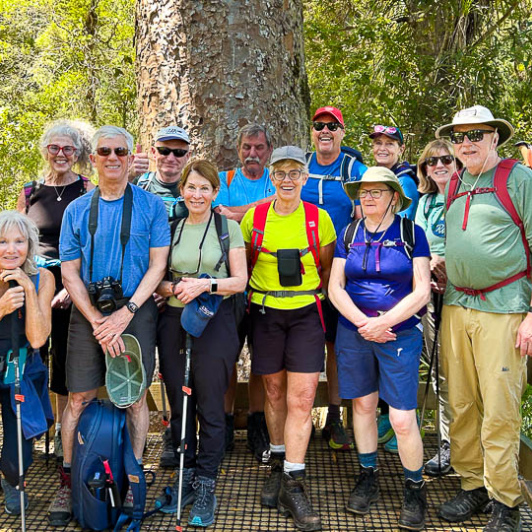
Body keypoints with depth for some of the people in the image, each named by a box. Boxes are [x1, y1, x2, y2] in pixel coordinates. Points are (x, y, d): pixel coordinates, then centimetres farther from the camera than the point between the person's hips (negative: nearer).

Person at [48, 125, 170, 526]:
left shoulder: (151, 206, 3)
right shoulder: (77, 210, 8)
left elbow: (158, 264, -2)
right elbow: (69, 272, 5)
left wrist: (126, 312, -11)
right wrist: (97, 321, -7)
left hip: (136, 311, -1)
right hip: (88, 313, 2)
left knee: (135, 396, 4)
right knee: (79, 398, 2)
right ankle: (68, 483, 15)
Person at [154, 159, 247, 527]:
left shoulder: (229, 228, 2)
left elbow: (240, 281, -2)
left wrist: (206, 285, -18)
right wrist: (173, 288, -11)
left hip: (215, 322, -3)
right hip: (174, 321, 3)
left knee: (210, 406, 2)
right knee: (178, 403, 9)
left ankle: (206, 488, 13)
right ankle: (185, 478, 24)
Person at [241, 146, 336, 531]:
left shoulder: (319, 218, 0)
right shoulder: (255, 217, 1)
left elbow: (327, 268, 9)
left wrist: (310, 294, 0)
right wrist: (253, 297, 5)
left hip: (306, 313, -1)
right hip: (265, 312, 1)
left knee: (302, 398, -6)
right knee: (274, 391, 11)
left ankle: (293, 485, 2)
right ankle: (279, 466, 29)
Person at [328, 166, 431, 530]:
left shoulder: (412, 234, -2)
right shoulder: (349, 235, 5)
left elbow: (421, 292, -8)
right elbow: (335, 288, 1)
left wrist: (383, 323, -16)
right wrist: (364, 322, -13)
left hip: (400, 334, -3)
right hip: (353, 333, 3)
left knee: (402, 419, -4)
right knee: (363, 404, 12)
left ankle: (415, 487, 18)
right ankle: (369, 476, 31)